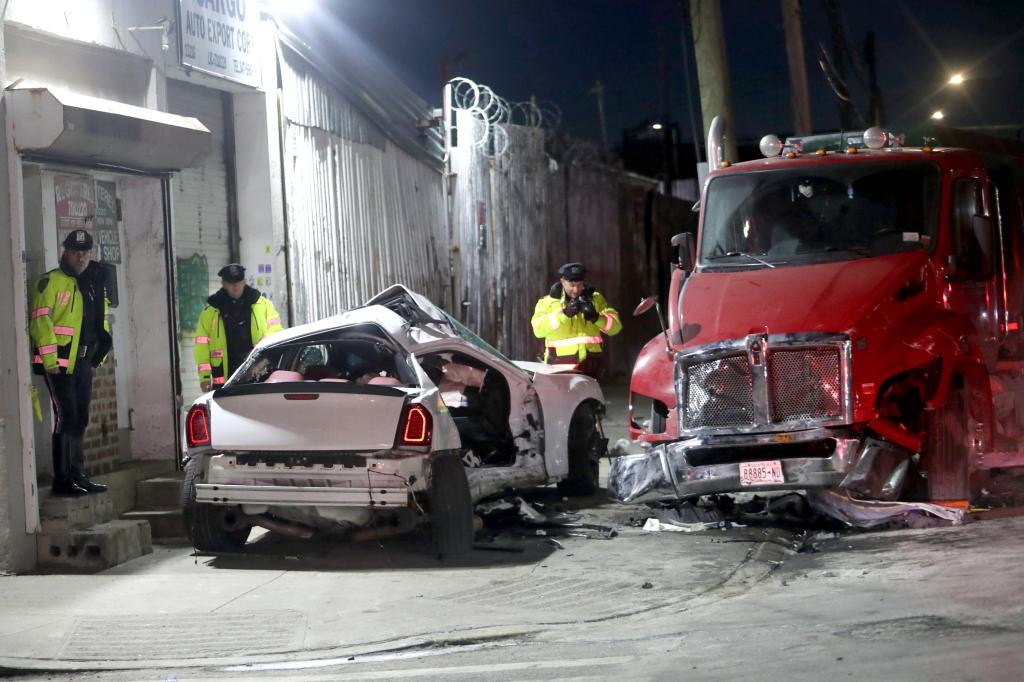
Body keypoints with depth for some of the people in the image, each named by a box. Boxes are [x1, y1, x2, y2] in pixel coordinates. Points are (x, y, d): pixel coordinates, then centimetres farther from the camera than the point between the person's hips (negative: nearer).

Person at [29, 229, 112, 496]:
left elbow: (101, 322, 25)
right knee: (66, 417, -10)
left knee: (80, 419, 12)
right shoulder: (52, 281, -8)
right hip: (60, 361, -8)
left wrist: (99, 352, 17)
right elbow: (40, 320, -15)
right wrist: (49, 359, -19)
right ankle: (62, 480, -6)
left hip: (83, 361, 8)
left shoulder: (94, 284, 16)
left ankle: (78, 476, 19)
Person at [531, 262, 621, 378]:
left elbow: (615, 326, 4)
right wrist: (564, 313, -24)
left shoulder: (595, 299, 11)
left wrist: (596, 317, -16)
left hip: (589, 367, 3)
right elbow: (539, 329, -15)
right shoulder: (548, 302, 3)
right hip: (560, 368, -3)